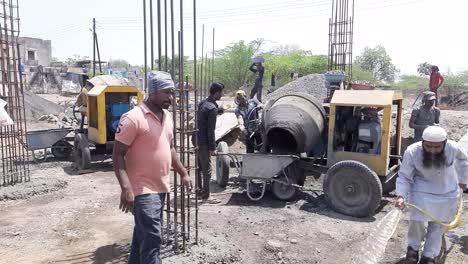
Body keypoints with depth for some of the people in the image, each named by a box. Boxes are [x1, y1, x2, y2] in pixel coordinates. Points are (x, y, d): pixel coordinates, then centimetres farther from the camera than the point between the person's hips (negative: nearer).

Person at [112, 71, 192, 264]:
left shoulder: (167, 116, 9)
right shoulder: (133, 118, -17)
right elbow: (117, 154, -17)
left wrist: (183, 173, 17)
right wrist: (126, 188, -26)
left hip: (160, 187, 8)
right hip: (143, 190, -8)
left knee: (142, 235, 21)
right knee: (151, 239, -6)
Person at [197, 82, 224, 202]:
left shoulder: (202, 103, 9)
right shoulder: (212, 108, -19)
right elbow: (211, 130, -20)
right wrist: (213, 148, -15)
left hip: (197, 139, 9)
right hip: (204, 142, -9)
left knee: (199, 167, 18)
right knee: (207, 170, -1)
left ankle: (199, 191, 29)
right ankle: (205, 196, 6)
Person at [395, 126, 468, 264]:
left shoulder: (453, 148, -22)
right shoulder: (412, 151, -27)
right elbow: (404, 176, -18)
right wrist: (401, 195, -33)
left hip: (447, 193, 2)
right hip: (422, 191, -2)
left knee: (438, 225, 9)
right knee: (417, 220, -7)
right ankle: (413, 248, 20)